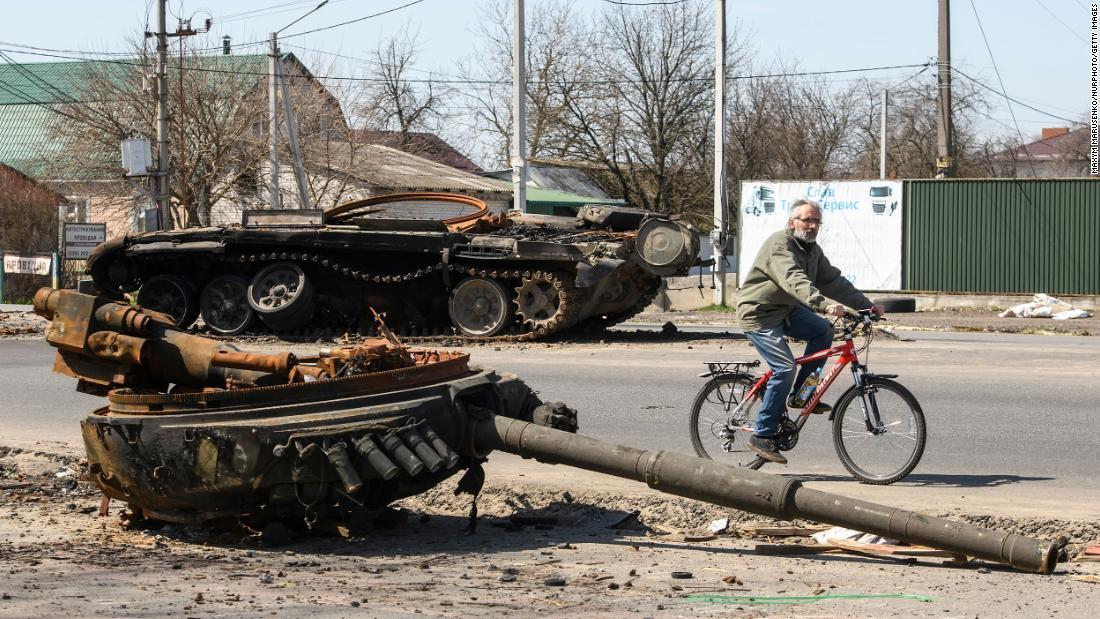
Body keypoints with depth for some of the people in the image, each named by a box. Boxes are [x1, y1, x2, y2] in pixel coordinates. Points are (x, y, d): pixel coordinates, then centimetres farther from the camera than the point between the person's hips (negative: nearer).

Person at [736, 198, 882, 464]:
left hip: (786, 311, 9)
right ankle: (763, 436, -12)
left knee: (823, 331, -9)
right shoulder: (779, 245, -21)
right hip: (759, 315, -9)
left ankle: (800, 394, 3)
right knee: (785, 368, -19)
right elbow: (795, 281, -37)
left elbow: (833, 281, 7)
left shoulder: (812, 250, 9)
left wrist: (867, 305, -2)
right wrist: (824, 304, -50)